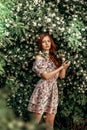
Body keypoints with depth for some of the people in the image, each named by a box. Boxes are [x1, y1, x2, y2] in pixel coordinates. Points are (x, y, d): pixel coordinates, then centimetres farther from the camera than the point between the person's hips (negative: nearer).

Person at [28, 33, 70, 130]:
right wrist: (60, 67, -11)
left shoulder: (54, 58, 15)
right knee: (35, 121, -5)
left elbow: (62, 76, 12)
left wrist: (64, 66, -4)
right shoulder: (39, 57, -4)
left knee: (50, 121, 5)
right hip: (43, 89, -6)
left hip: (53, 90, 6)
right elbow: (46, 76, -13)